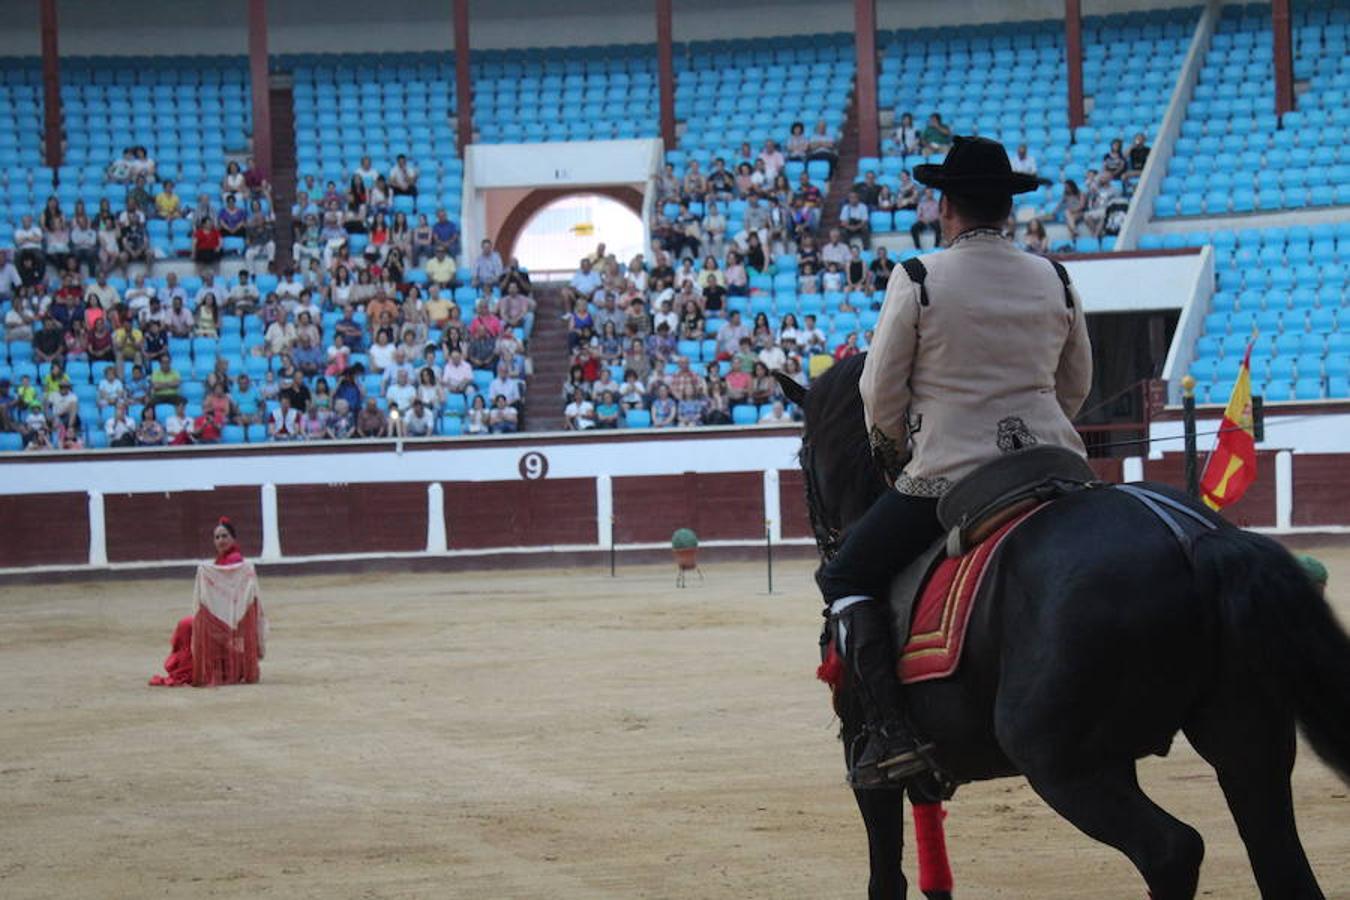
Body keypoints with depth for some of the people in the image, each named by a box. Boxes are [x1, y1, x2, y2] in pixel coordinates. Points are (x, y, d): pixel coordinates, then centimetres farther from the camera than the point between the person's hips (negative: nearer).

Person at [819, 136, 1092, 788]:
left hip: (945, 473, -5)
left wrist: (894, 454, 18)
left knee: (846, 579, 8)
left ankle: (889, 729, -9)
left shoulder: (917, 283, -7)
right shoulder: (1056, 281, 7)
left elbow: (880, 394, -2)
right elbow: (1076, 386, 17)